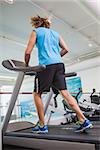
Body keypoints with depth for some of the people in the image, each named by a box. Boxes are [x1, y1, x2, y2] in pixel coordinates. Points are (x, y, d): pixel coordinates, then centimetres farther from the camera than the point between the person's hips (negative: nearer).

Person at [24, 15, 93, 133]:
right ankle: (83, 121, -2)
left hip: (46, 65, -5)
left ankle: (42, 126, 9)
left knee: (37, 94, 6)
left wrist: (26, 65, 15)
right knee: (65, 92, 2)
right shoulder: (55, 33, 25)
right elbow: (65, 49, 19)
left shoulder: (36, 31, 11)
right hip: (59, 64, 6)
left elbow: (28, 52, 2)